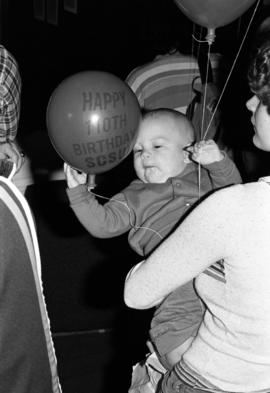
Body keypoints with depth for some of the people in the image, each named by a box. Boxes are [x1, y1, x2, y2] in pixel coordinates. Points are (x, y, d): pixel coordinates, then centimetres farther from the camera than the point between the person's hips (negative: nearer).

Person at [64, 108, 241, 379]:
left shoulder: (202, 177, 22)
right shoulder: (135, 197, 20)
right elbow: (103, 224, 9)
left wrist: (218, 162, -7)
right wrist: (78, 191, -1)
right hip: (181, 288, -1)